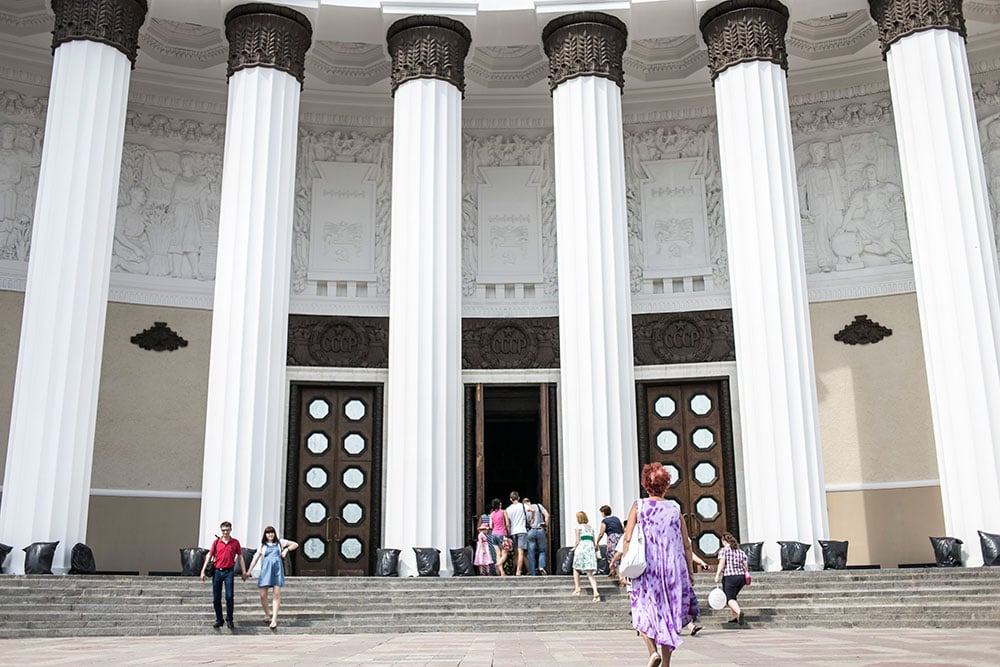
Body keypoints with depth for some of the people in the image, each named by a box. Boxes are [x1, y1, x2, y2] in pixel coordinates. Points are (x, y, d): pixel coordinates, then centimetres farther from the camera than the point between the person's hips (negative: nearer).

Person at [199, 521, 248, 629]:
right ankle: (219, 620, 16)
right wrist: (203, 571, 2)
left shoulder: (235, 542, 3)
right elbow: (209, 556, 8)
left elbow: (240, 557, 8)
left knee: (229, 597, -10)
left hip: (228, 572, -2)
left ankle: (229, 619, 4)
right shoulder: (216, 542, 6)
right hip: (217, 571, 2)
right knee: (216, 599, 4)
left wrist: (244, 572, 4)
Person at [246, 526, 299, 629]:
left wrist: (286, 549, 4)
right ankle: (267, 614, 21)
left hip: (277, 570, -1)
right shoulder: (263, 545, 17)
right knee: (263, 595, -4)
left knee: (276, 594, -11)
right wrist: (248, 572, 2)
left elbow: (295, 544, 21)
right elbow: (255, 558, 11)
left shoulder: (280, 542, 17)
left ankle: (274, 619, -13)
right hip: (265, 570, 1)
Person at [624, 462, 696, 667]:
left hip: (646, 568, -2)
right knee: (668, 615, 10)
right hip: (672, 570, 2)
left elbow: (627, 539, -8)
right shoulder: (674, 509, 6)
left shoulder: (638, 506, 0)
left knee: (644, 613, 6)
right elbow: (686, 546, 8)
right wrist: (689, 573, 17)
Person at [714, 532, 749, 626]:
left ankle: (739, 611, -33)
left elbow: (722, 563, -15)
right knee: (732, 596, 23)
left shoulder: (723, 550, -1)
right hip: (741, 577, 6)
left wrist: (717, 575, -18)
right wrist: (746, 578, 20)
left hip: (729, 577, -6)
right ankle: (735, 616, 15)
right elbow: (745, 567, 11)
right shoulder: (741, 551, 14)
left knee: (730, 598, -5)